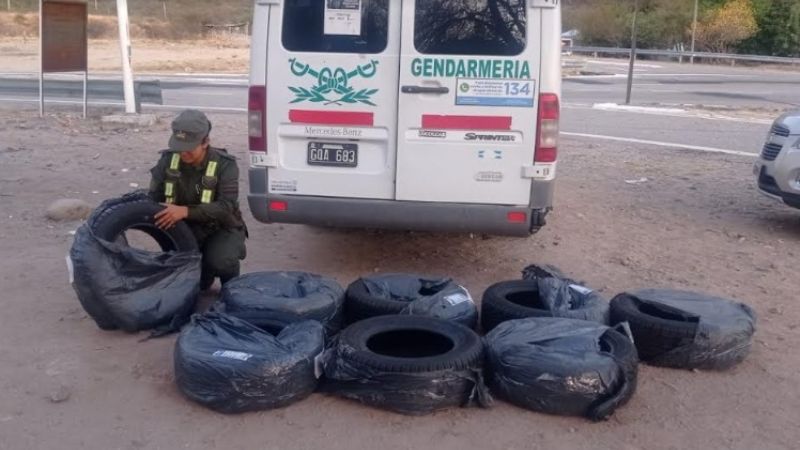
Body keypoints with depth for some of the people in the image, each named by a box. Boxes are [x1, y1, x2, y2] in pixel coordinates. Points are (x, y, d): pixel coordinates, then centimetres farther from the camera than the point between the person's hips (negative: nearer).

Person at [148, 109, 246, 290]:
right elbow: (154, 198, -1)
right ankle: (203, 274, 25)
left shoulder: (225, 165, -21)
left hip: (222, 228, -4)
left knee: (220, 262, -33)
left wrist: (186, 211, -43)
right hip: (185, 229, 4)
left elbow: (226, 207, -31)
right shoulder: (168, 160, -9)